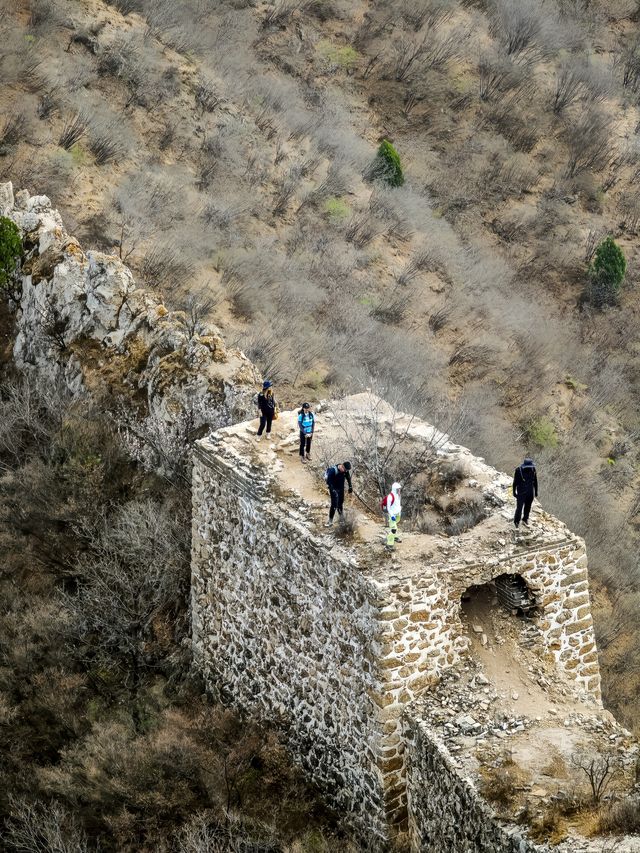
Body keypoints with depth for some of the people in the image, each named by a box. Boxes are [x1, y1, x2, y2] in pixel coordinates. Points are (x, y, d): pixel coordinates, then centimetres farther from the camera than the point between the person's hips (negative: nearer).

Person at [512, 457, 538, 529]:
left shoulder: (533, 469, -7)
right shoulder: (518, 470, -19)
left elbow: (535, 481, 5)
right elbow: (515, 482, -8)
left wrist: (536, 492, 10)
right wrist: (514, 492, -4)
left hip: (530, 492, 4)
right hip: (521, 493, -4)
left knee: (528, 507, 16)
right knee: (519, 507, -3)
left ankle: (525, 520, 35)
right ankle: (516, 523, 11)